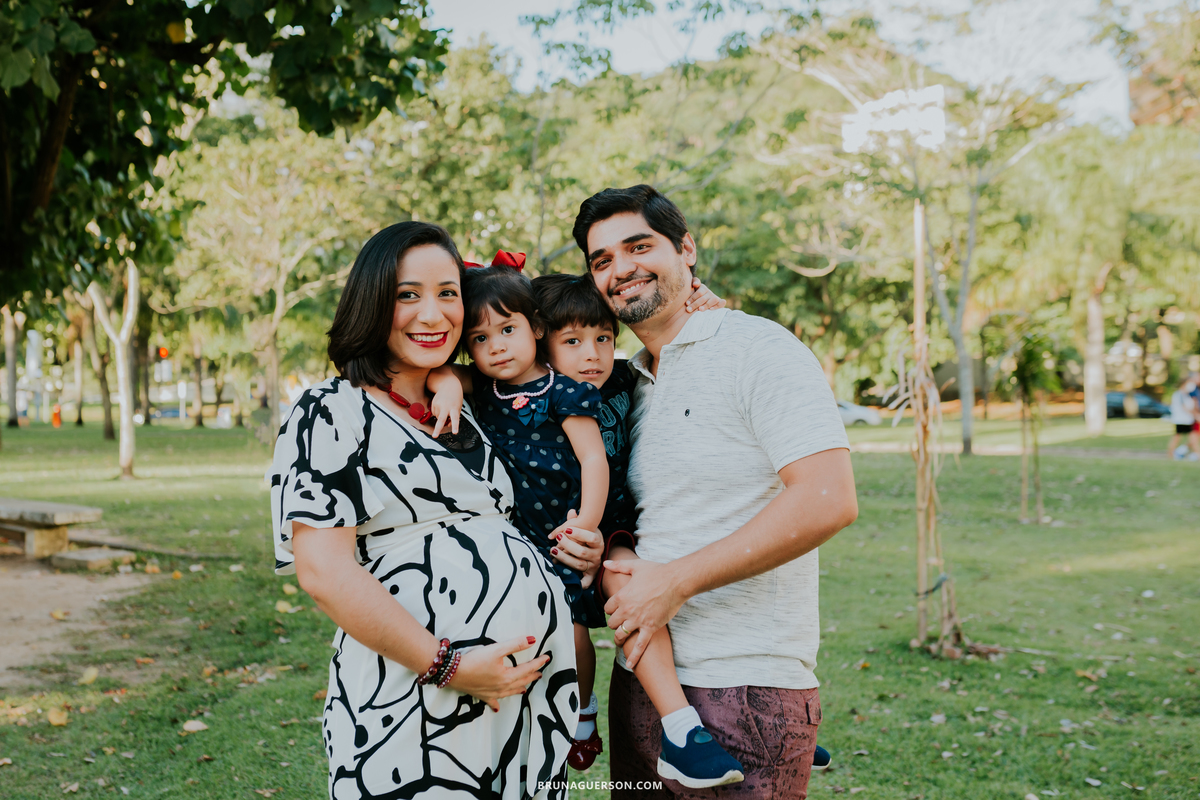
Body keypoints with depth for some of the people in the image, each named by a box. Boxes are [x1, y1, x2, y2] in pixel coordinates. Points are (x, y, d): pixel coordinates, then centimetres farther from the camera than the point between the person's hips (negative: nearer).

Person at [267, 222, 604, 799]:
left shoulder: (464, 417, 16)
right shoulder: (331, 412, -5)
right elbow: (323, 571, -15)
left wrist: (579, 552, 6)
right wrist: (450, 666, -18)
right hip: (412, 701, -7)